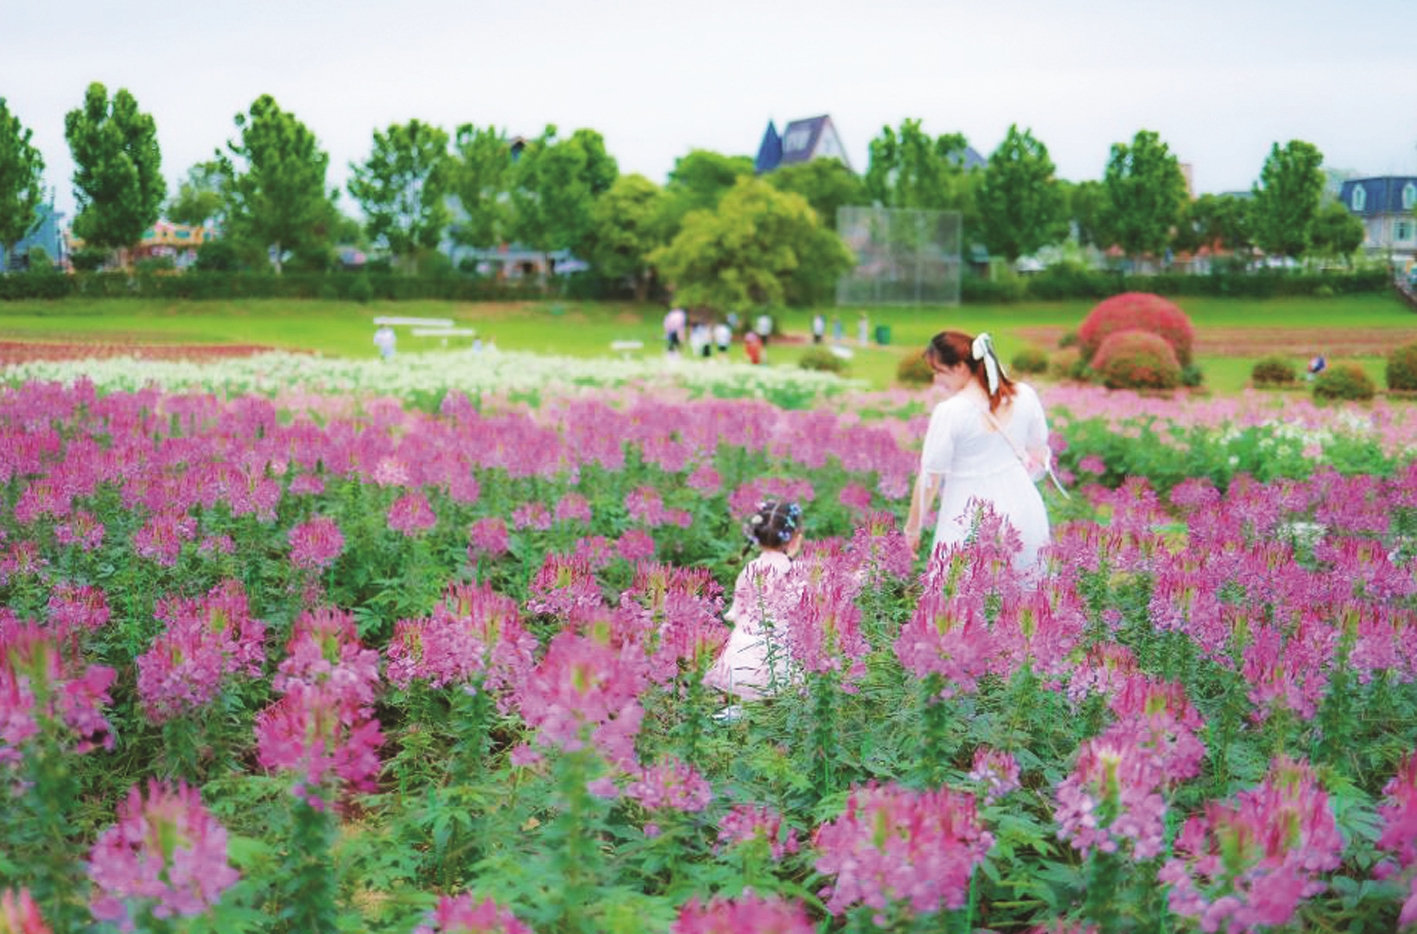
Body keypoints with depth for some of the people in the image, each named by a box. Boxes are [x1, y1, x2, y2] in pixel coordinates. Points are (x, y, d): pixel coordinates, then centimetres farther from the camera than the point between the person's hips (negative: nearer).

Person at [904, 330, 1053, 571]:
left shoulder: (949, 413, -14)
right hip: (1024, 513, 5)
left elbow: (930, 478, -8)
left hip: (971, 522, -5)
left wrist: (912, 529, 3)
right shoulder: (1024, 396, 1)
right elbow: (1039, 457, 13)